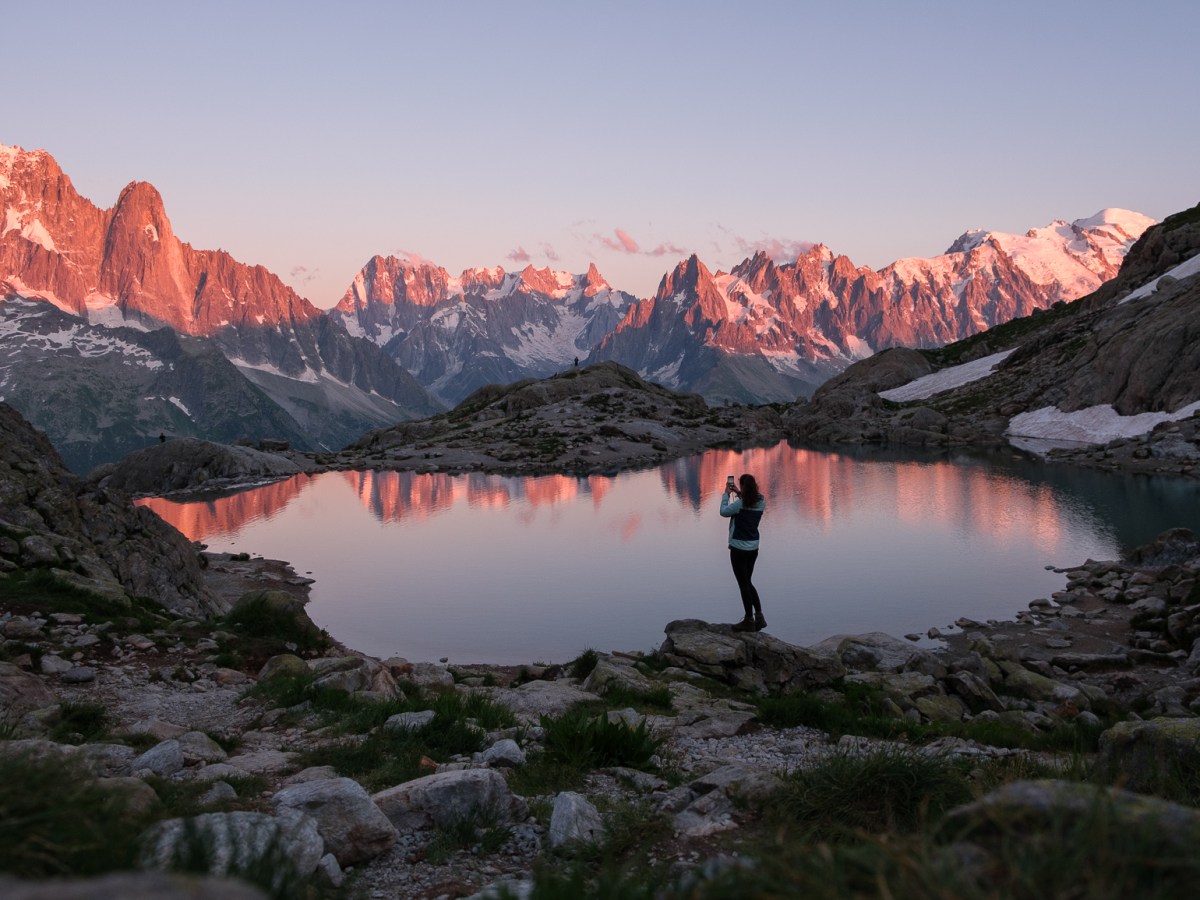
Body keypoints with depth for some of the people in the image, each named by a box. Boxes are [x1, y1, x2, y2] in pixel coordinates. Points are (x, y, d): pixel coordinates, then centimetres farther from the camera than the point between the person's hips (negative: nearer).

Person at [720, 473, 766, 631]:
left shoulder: (740, 504, -21)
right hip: (753, 548, 7)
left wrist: (726, 494, 0)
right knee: (748, 582, 20)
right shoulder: (761, 501, -2)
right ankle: (759, 616, 16)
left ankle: (749, 620, 10)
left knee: (744, 584, 4)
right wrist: (738, 493, 13)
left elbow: (724, 511, -10)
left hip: (739, 549, -7)